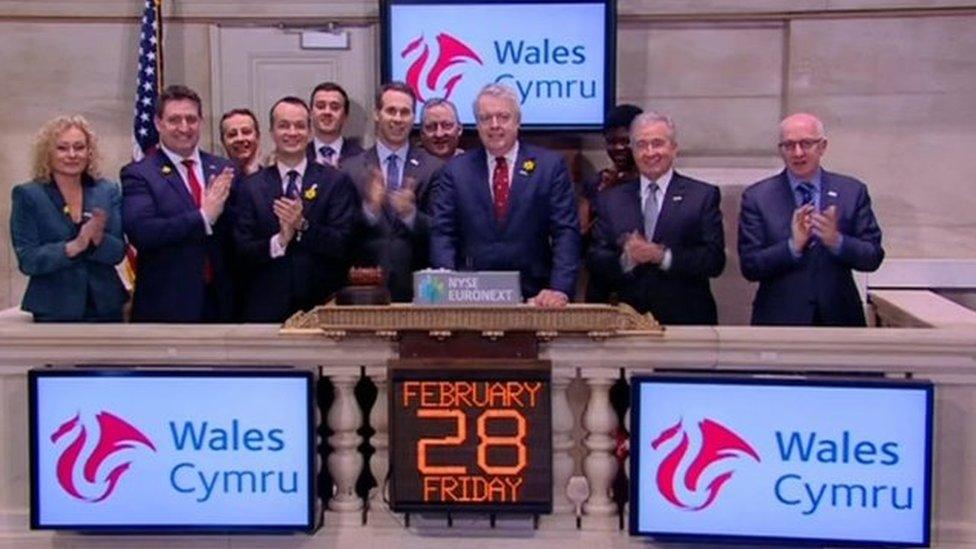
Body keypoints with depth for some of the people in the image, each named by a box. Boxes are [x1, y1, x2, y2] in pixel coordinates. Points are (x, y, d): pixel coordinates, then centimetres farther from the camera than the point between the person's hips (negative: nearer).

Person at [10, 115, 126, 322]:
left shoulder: (108, 191, 4)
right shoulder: (27, 195, -2)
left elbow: (118, 252, 0)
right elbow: (27, 260, -8)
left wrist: (98, 238, -20)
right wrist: (74, 247, -22)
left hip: (106, 306, 2)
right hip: (54, 311, -2)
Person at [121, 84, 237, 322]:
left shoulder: (223, 169, 10)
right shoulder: (138, 175, -3)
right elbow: (140, 232, -18)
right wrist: (203, 217, -20)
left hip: (220, 302, 4)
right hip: (166, 306, -4)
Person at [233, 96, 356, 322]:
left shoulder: (336, 182, 1)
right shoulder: (251, 187, 5)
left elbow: (344, 245, -6)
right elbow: (243, 251, 0)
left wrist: (303, 226, -19)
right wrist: (279, 241, -17)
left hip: (322, 306, -1)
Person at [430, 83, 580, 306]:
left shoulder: (550, 165, 6)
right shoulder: (456, 170, 10)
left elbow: (566, 232, 1)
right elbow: (443, 234, 6)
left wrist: (560, 289, -12)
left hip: (533, 297, 0)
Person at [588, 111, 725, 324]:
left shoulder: (703, 195, 2)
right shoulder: (610, 199, 9)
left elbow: (715, 261, -6)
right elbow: (596, 259, 3)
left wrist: (663, 256, -17)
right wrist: (626, 259, -16)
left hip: (686, 319, -1)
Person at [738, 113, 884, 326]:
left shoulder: (853, 191, 3)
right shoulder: (757, 197, -1)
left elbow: (873, 257, 0)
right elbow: (749, 266, -7)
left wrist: (837, 241, -18)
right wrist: (793, 246, -22)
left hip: (839, 317, 2)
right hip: (780, 318, -2)